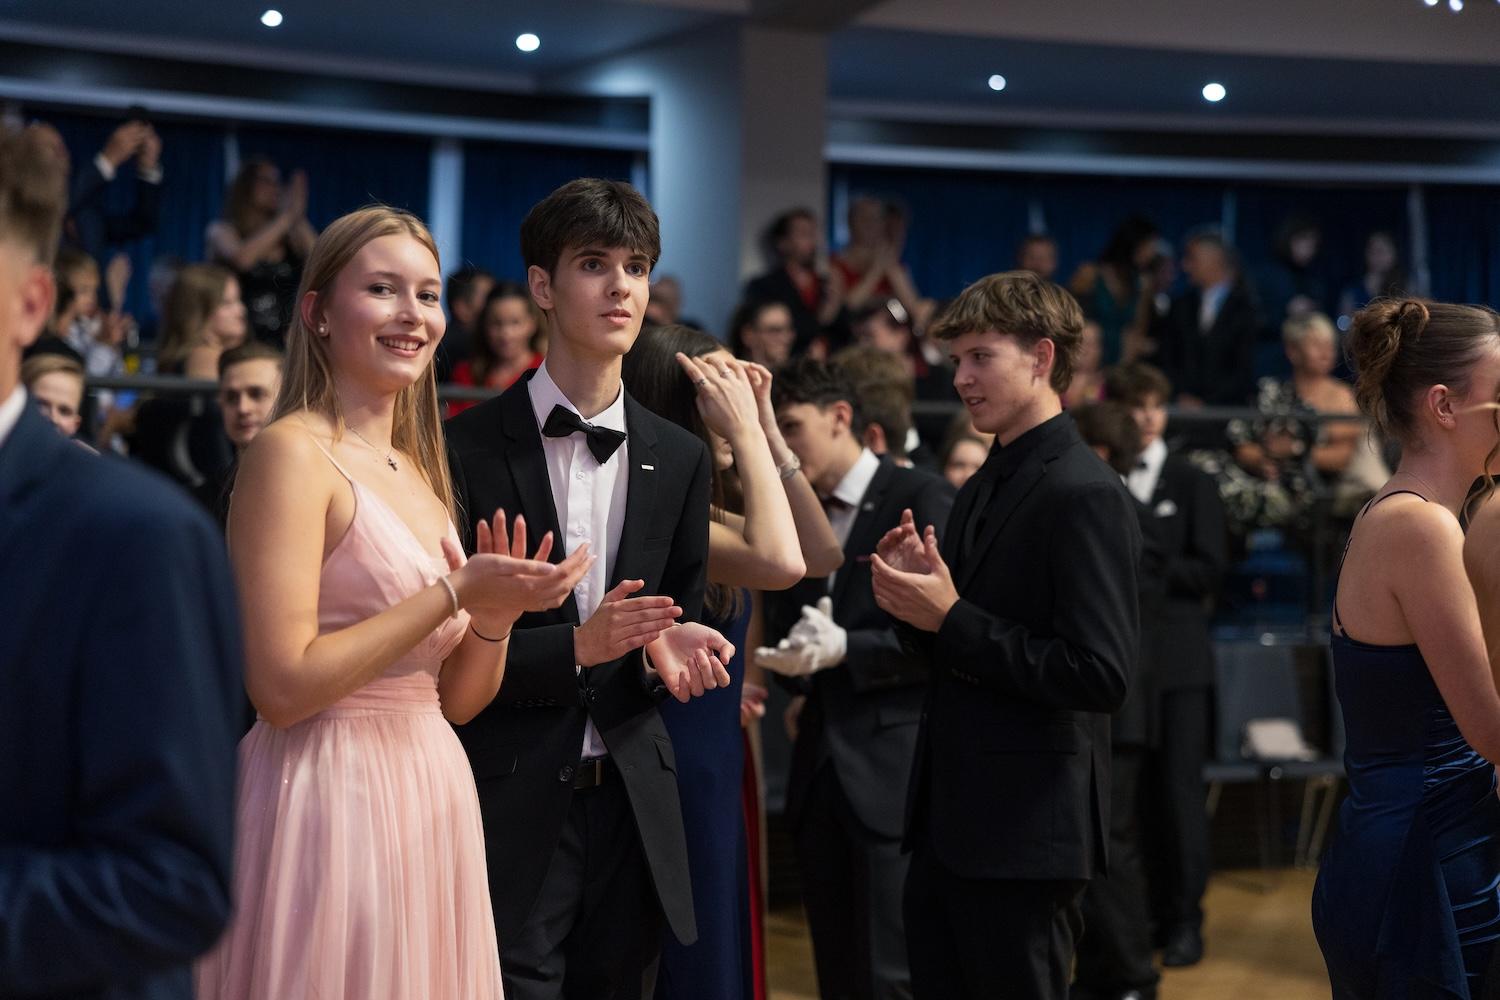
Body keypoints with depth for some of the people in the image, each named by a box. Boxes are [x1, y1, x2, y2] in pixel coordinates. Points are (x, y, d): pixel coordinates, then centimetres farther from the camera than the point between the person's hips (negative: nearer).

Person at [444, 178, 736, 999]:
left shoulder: (679, 459, 8)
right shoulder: (469, 447, -5)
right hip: (510, 802, -4)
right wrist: (573, 647, -18)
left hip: (631, 800, 4)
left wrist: (669, 649, -9)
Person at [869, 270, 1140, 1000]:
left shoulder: (1084, 495, -15)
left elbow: (1101, 676, -22)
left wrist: (951, 617, -20)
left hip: (1026, 830, -8)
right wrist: (916, 598, -3)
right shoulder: (981, 489, 13)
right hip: (949, 822, 9)